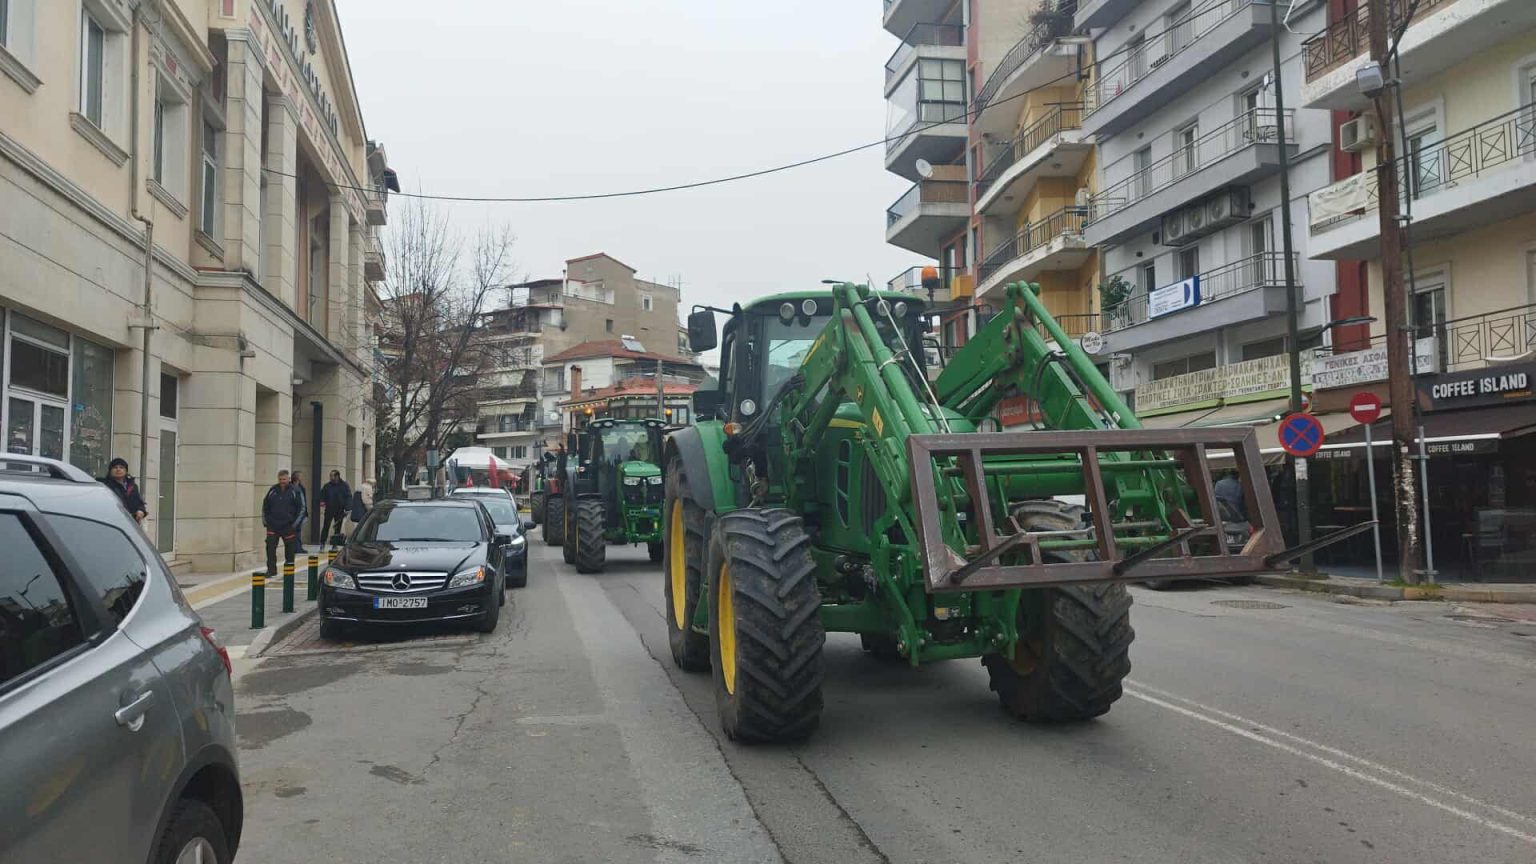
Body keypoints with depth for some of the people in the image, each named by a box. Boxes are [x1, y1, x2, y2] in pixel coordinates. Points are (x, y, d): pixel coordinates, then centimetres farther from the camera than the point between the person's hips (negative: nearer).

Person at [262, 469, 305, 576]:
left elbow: (301, 508, -1)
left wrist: (295, 523, -8)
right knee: (270, 547, -6)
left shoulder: (295, 491, -2)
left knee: (290, 548, 5)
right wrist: (265, 520, 7)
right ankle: (271, 569, 0)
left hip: (288, 526, -2)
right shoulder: (273, 490, 6)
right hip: (272, 525, 2)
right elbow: (265, 506, 16)